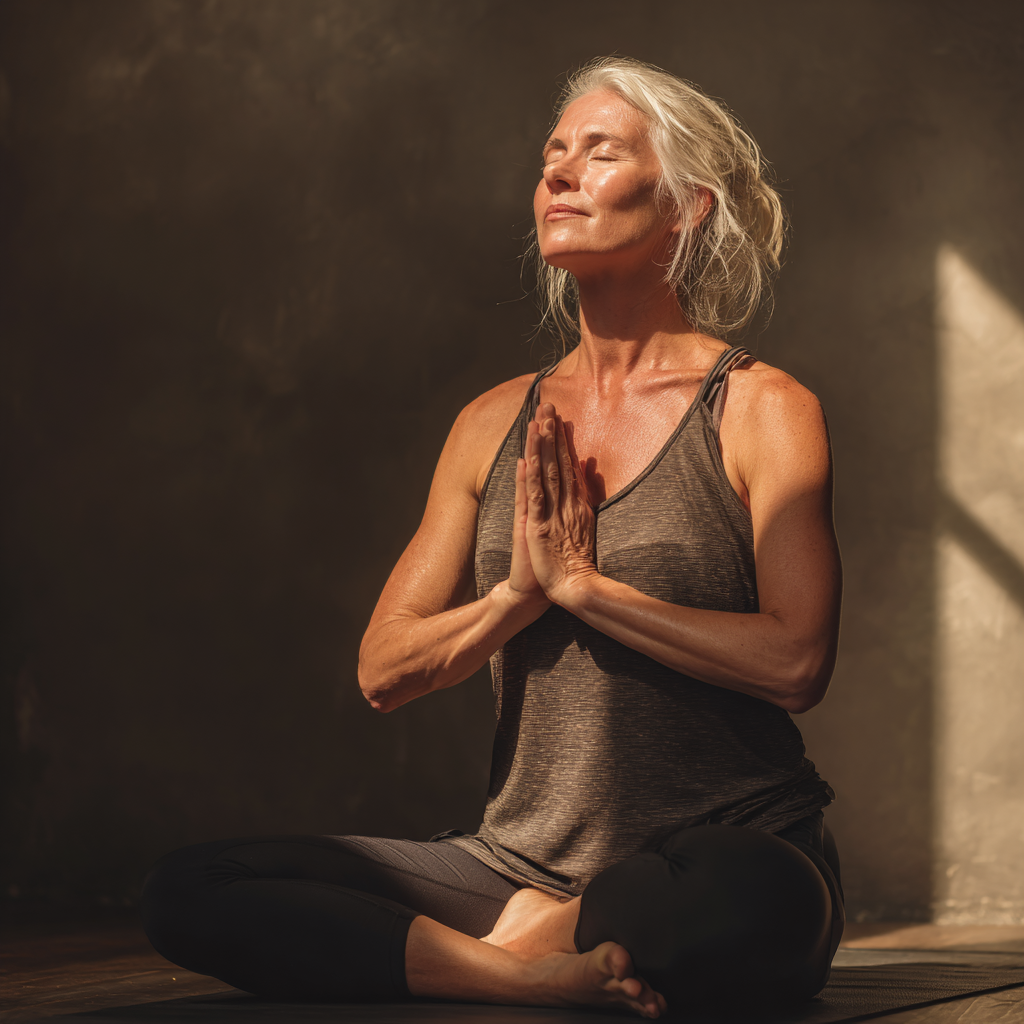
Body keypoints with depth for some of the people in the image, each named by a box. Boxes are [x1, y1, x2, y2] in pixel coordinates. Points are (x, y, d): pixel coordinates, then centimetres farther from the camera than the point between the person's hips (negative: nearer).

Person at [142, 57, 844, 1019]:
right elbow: (384, 670, 11)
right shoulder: (497, 423, 14)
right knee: (189, 889, -14)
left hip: (725, 848, -4)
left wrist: (583, 583, -11)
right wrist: (521, 593, -7)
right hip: (520, 862, 5)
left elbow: (796, 661, -14)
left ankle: (533, 939, -14)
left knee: (755, 901, -43)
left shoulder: (762, 409, 0)